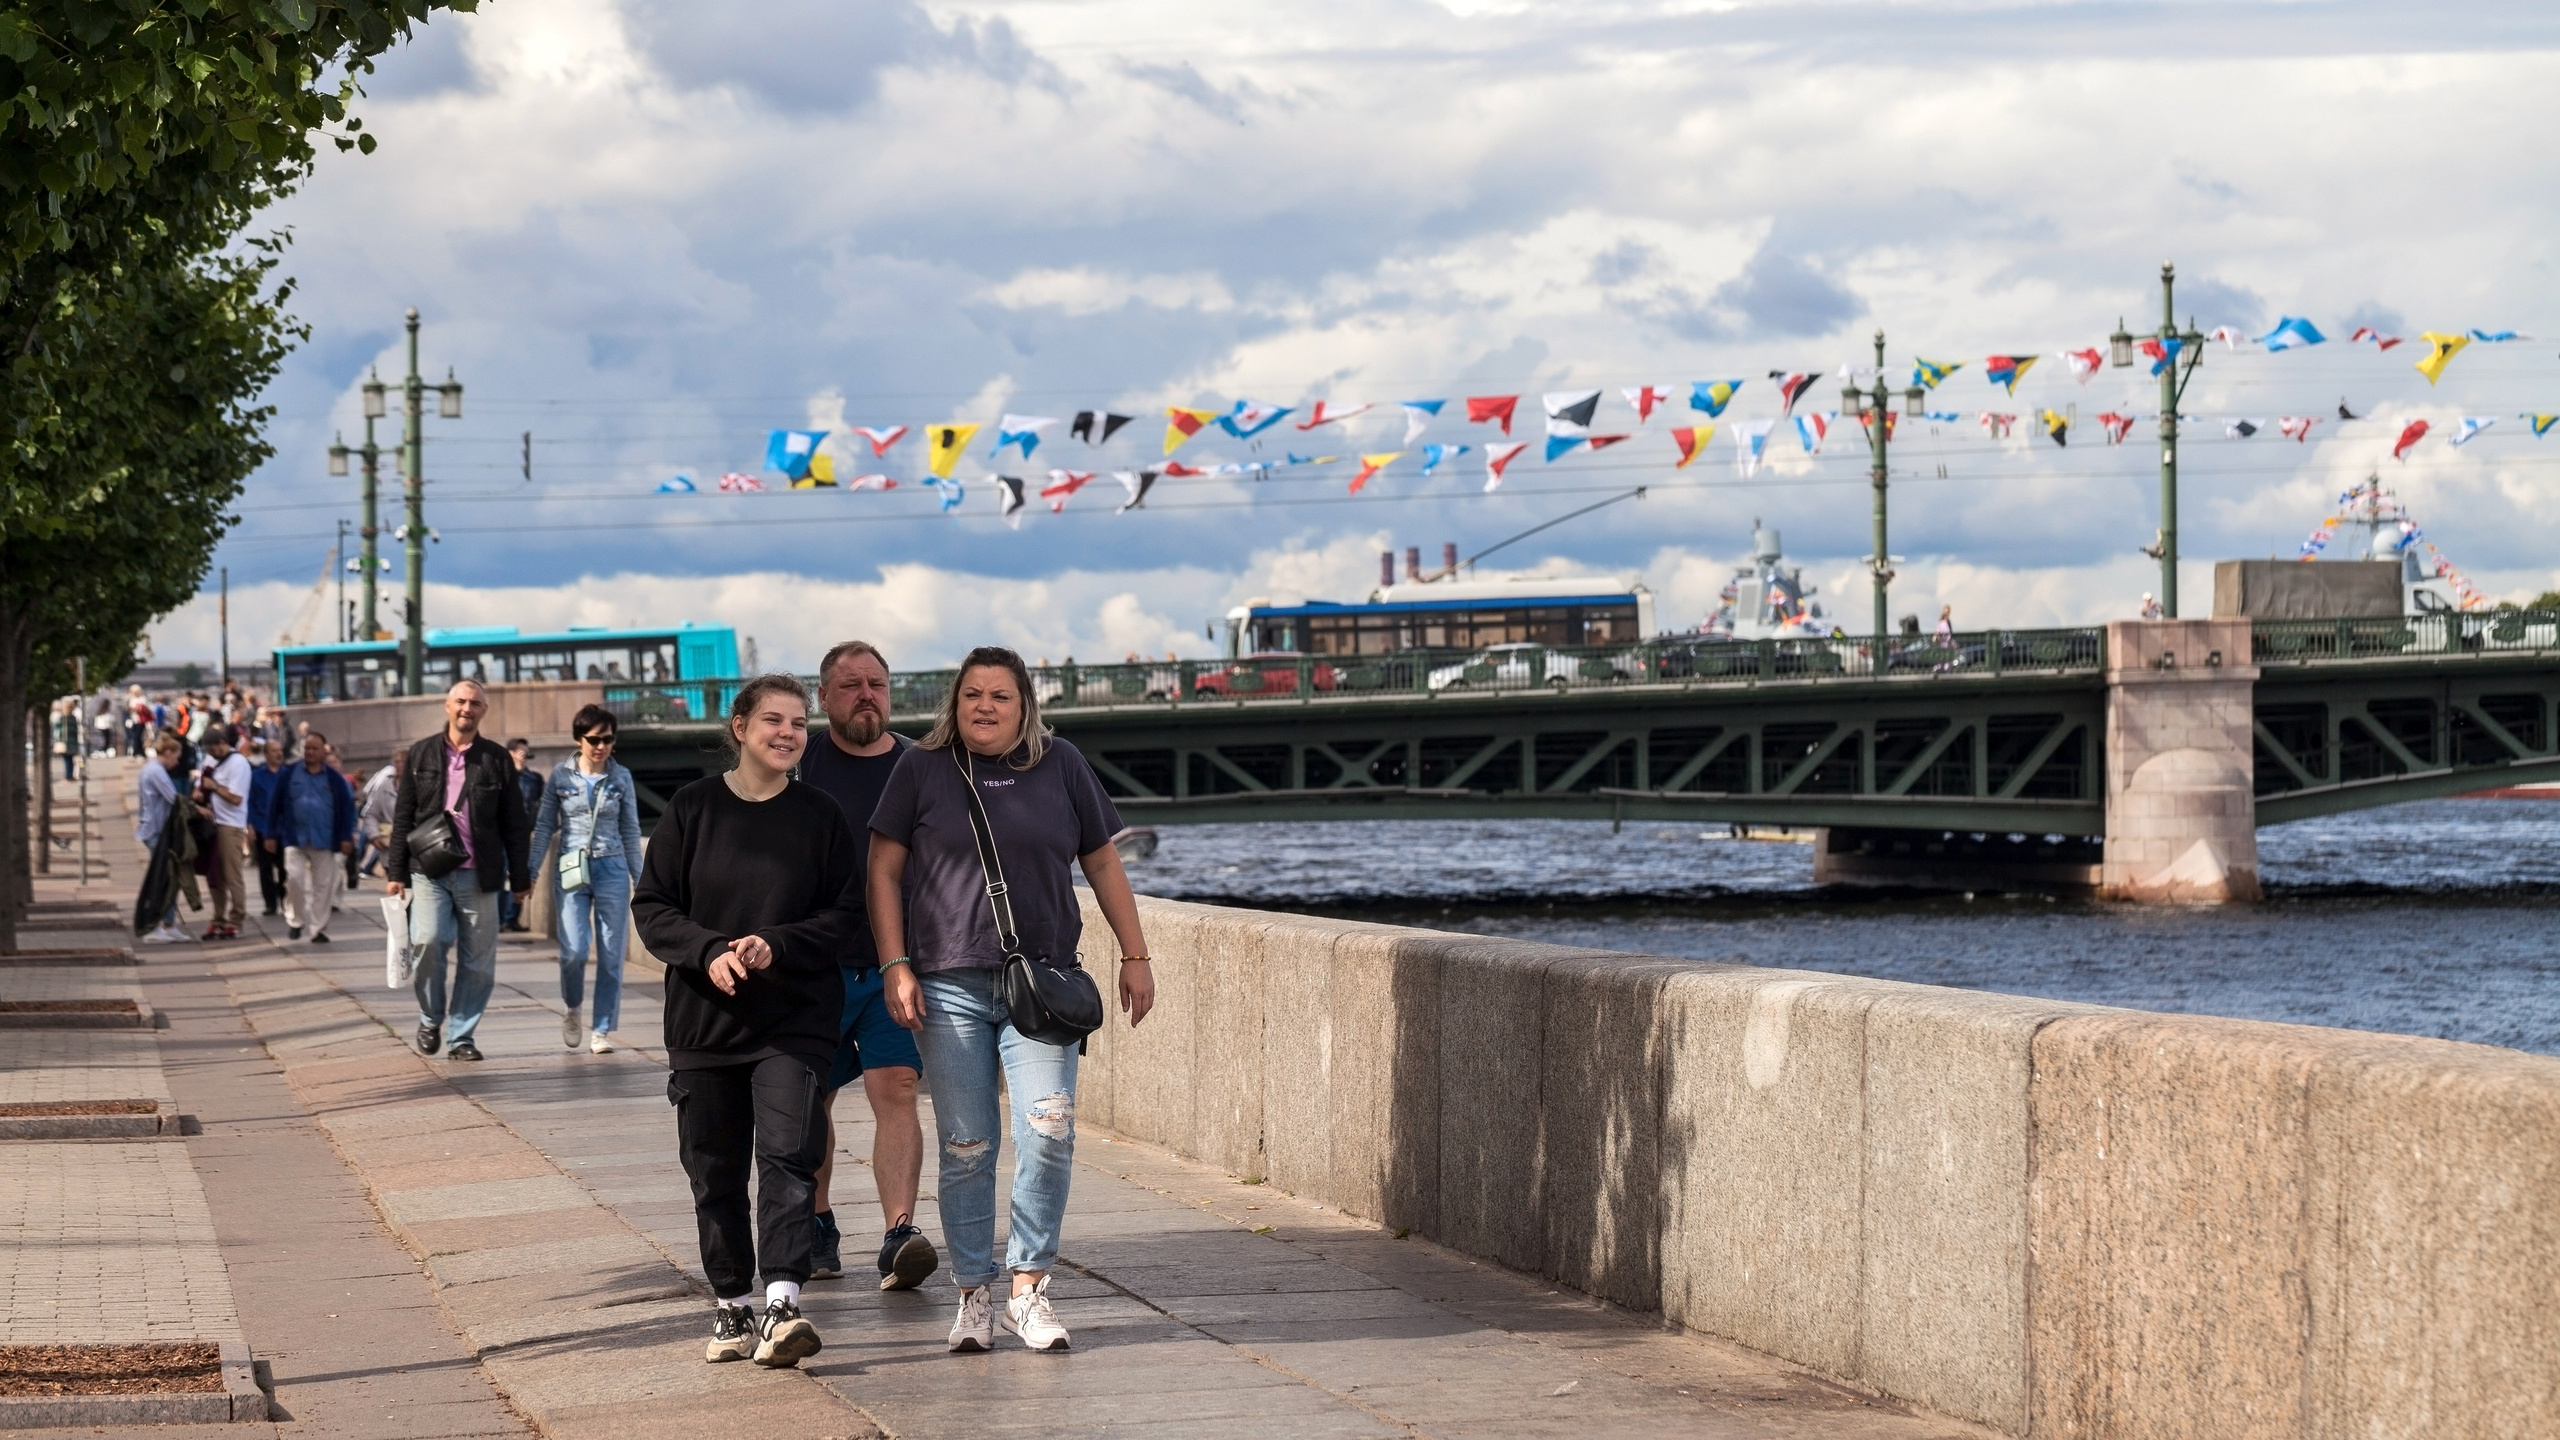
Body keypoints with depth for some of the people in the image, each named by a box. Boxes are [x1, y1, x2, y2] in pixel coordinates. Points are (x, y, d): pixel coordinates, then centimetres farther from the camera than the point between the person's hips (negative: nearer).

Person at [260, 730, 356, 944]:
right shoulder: (289, 775, 2)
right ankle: (295, 921, 9)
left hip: (324, 842, 1)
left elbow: (346, 808, 4)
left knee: (323, 886, 3)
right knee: (295, 879, -12)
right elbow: (275, 805, 4)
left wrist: (346, 837, -2)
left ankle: (319, 930, 11)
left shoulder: (334, 779, 3)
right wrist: (271, 835, 1)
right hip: (294, 839, -1)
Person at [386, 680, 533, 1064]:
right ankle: (430, 1019, 6)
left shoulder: (497, 759, 7)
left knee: (478, 959, 1)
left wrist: (520, 877, 6)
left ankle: (461, 1035, 13)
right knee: (427, 940, -17)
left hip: (478, 874, 1)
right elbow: (403, 817, 8)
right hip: (430, 871, -1)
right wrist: (396, 871, 3)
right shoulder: (421, 755, 8)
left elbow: (514, 824, 9)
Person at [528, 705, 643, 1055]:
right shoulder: (561, 776, 2)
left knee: (611, 954, -1)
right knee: (574, 951, -12)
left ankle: (602, 1030, 7)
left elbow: (630, 830, 11)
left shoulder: (621, 778, 5)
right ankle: (572, 1011, 15)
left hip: (611, 869, 1)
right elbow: (544, 826, 7)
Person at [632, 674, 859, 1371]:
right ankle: (732, 1306, 20)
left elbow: (844, 914, 1)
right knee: (715, 1173, 7)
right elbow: (651, 906, 2)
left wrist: (776, 945, -15)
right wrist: (709, 951, -15)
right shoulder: (692, 809, 2)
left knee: (786, 1156, -15)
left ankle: (782, 1307, -21)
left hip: (794, 1020, -1)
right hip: (703, 1020, 2)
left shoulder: (821, 816, 2)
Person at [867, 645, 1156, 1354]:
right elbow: (883, 871, 5)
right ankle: (973, 1295, 11)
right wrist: (896, 967, -3)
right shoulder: (922, 768, 4)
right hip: (950, 985, -1)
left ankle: (1029, 1286, -3)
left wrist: (1135, 956, 13)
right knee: (966, 1149, 1)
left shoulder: (1060, 765, 7)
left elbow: (1103, 863, 15)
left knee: (1048, 1128, -14)